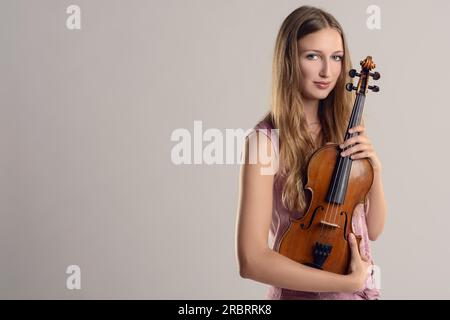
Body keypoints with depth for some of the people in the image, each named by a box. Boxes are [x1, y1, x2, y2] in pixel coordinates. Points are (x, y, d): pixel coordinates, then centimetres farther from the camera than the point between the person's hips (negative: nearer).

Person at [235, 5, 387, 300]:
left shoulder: (346, 130, -2)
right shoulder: (267, 140, -19)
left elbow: (373, 230, 2)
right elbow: (251, 259, -24)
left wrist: (375, 169, -14)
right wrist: (347, 282, -21)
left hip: (364, 288, 5)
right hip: (300, 292, -5)